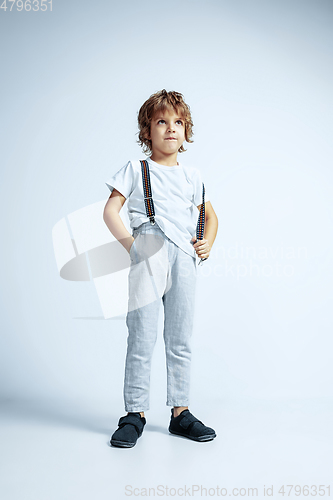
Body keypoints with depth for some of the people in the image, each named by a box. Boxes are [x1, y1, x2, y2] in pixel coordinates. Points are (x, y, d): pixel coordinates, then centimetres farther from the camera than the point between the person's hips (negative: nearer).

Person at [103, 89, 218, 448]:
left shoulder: (192, 177, 22)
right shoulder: (135, 170, 11)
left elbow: (210, 215, 31)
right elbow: (110, 211, 5)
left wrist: (207, 244, 13)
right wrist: (130, 244, -7)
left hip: (184, 258, 4)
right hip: (148, 253, -3)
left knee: (180, 340, 7)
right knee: (142, 338, -4)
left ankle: (180, 411, 18)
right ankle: (135, 413, 7)